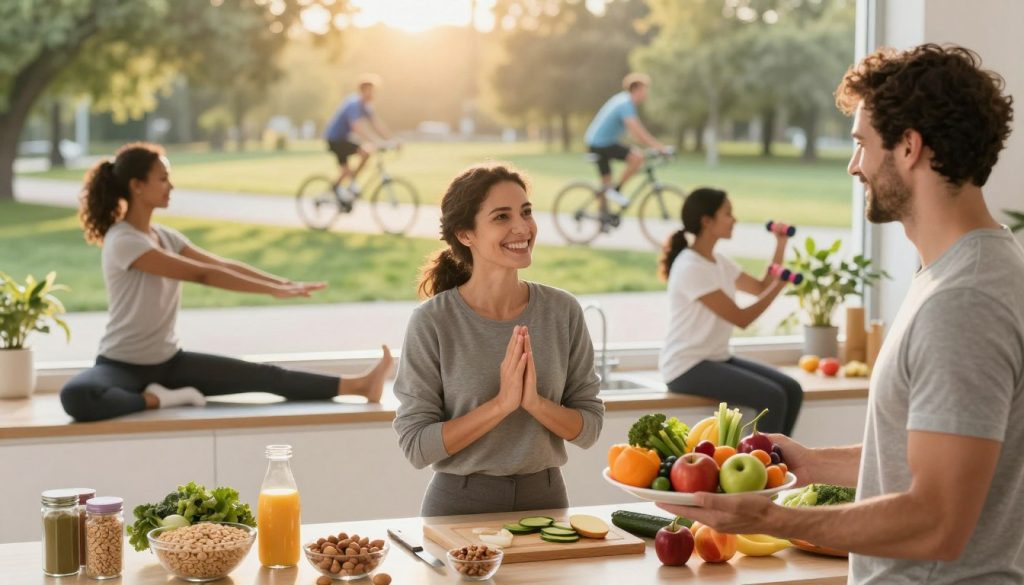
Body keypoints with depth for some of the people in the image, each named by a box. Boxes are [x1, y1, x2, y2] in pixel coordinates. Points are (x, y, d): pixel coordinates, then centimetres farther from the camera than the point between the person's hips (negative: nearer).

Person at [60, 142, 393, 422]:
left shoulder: (163, 236, 7)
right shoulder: (123, 242, -21)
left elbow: (224, 265, 6)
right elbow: (202, 274, -22)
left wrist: (285, 283, -6)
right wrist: (273, 291, -21)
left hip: (168, 361, 7)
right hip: (123, 366, -7)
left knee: (265, 376, -4)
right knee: (76, 398, -41)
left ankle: (358, 386, -7)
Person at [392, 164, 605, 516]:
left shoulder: (563, 311, -4)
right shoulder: (432, 322, -13)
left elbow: (589, 427, -1)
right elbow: (416, 446, -15)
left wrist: (535, 401, -19)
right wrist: (501, 403, -23)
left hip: (545, 499, 3)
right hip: (460, 504, -3)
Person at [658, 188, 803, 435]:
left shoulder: (718, 261, 10)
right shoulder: (691, 268, -19)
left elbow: (761, 288, 20)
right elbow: (741, 318, -18)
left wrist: (780, 245, 12)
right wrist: (779, 286, -16)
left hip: (717, 359, 9)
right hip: (687, 368, -9)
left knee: (791, 390, -4)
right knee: (771, 398, -22)